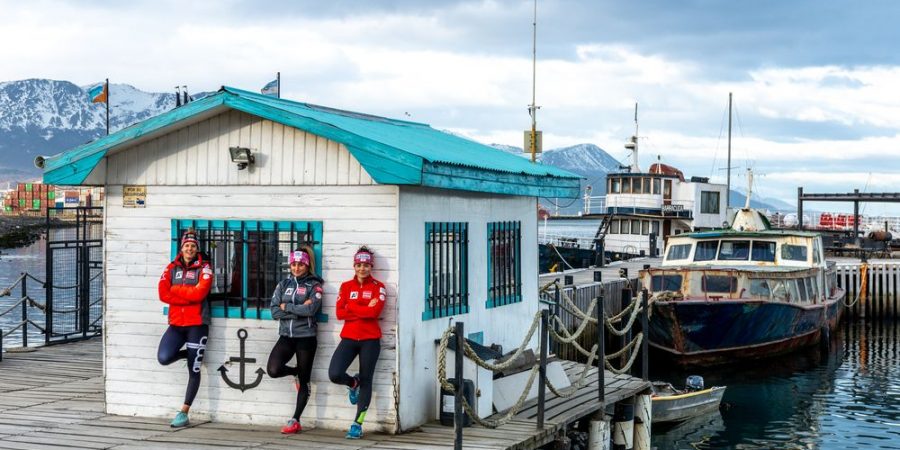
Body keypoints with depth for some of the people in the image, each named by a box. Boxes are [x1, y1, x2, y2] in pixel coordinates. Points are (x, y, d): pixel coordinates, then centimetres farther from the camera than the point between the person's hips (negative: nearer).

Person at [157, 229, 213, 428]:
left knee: (193, 370, 0)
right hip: (176, 323, 3)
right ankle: (190, 354, 16)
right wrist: (188, 297, -14)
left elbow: (199, 293, -17)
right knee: (163, 357, -16)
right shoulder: (172, 268, 8)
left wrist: (175, 290, -7)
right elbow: (163, 294, -5)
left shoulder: (204, 268, -1)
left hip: (197, 324, -3)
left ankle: (184, 413, 8)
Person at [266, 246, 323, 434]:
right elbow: (275, 311, -1)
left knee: (304, 381, 2)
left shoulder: (314, 285, -1)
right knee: (273, 369, -17)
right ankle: (296, 372, 16)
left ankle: (295, 421, 12)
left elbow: (311, 309, -18)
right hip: (286, 336, 3)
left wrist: (287, 307, -9)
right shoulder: (283, 284, 9)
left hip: (306, 337, -3)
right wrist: (299, 310, -12)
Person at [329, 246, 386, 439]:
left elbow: (375, 311, -15)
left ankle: (357, 424, 9)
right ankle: (353, 383, 22)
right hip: (349, 338, 2)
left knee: (366, 381, 1)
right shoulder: (346, 286, 9)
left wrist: (350, 307, -9)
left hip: (370, 340, -2)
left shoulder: (378, 287, 1)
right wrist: (364, 310, -11)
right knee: (334, 374, -14)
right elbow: (339, 314, -3)